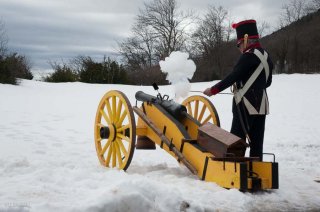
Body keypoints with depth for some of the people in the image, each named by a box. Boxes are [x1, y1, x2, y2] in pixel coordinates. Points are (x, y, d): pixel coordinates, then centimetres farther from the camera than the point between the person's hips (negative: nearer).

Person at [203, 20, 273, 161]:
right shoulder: (265, 56, 14)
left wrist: (213, 90, -7)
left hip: (246, 105, -9)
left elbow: (233, 77, -15)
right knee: (256, 141, 9)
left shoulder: (249, 56, -14)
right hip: (261, 104, 9)